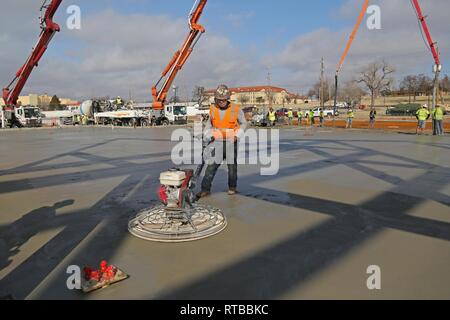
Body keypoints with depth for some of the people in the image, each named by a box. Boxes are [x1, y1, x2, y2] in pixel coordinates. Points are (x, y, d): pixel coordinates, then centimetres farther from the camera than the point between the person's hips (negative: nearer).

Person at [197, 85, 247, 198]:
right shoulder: (213, 109, 1)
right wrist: (209, 134, 4)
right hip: (218, 142, 1)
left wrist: (237, 135, -5)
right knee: (211, 166, -5)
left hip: (231, 142, -1)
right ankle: (205, 189, 0)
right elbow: (209, 123, 17)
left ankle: (232, 187, 27)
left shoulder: (236, 109, -6)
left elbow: (243, 123, 7)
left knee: (232, 166, 9)